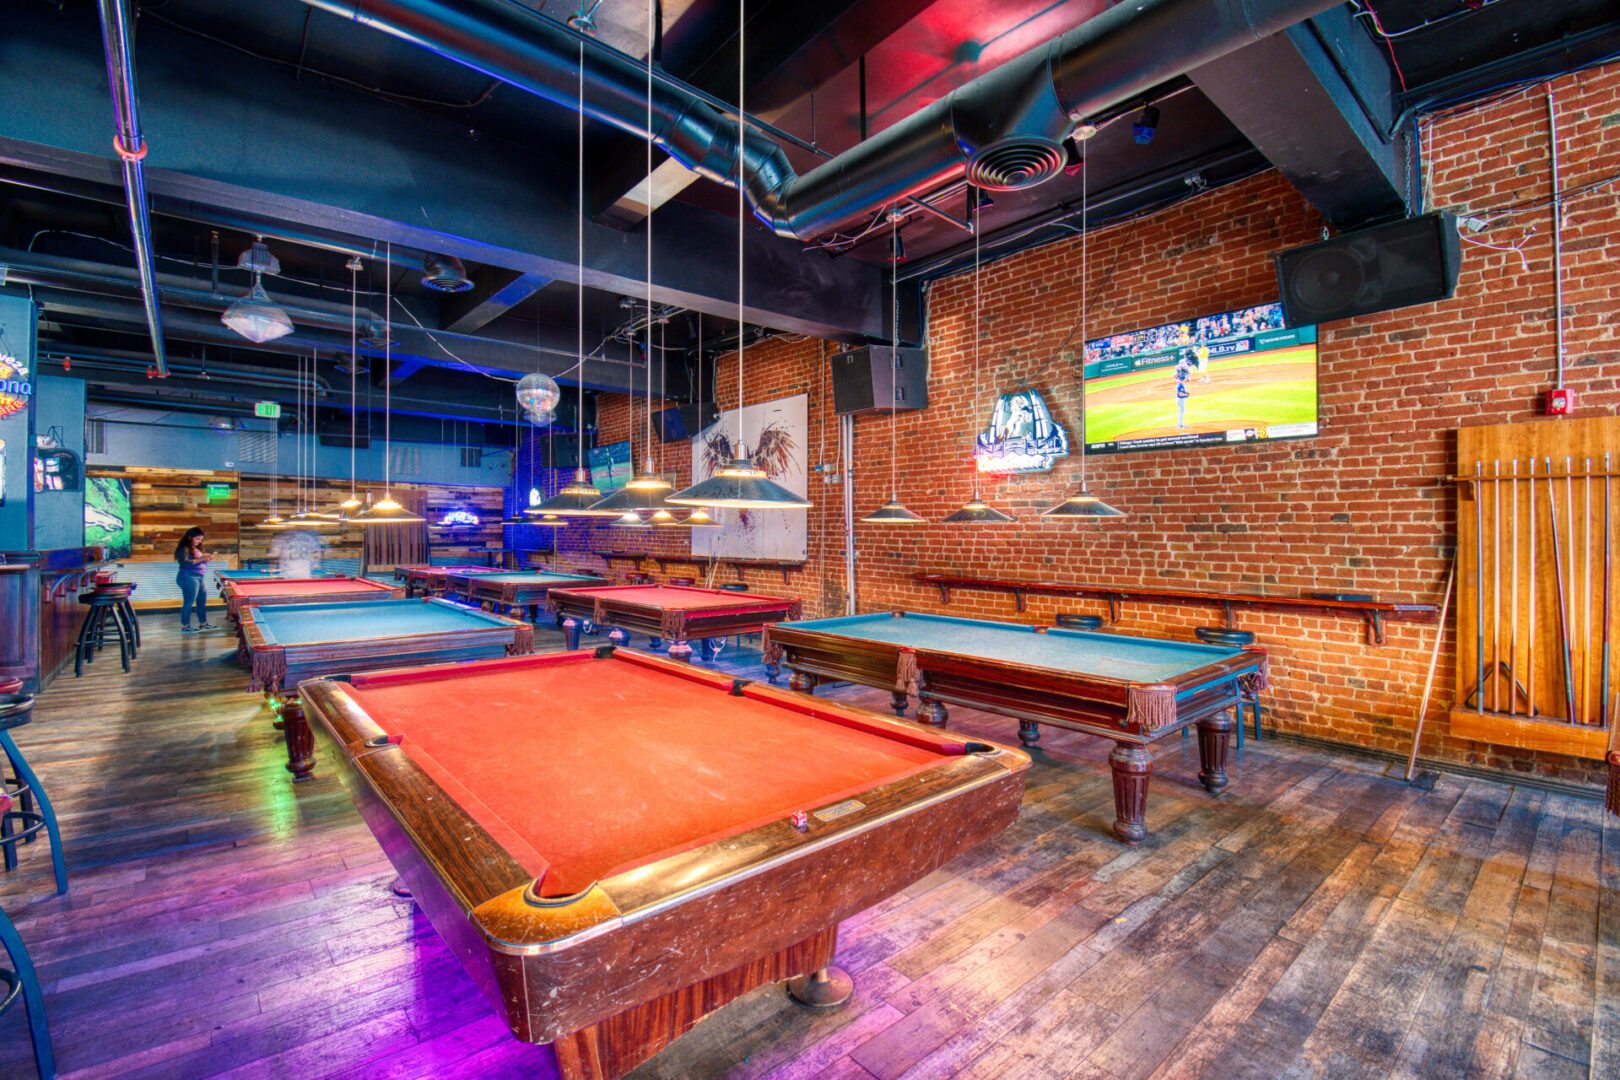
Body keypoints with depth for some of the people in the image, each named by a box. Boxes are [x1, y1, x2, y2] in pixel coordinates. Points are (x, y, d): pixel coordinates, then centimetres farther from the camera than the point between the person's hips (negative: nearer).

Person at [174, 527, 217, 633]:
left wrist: (205, 558, 5)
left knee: (202, 601, 13)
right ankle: (185, 626, -1)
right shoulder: (184, 549, -11)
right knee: (189, 602, -7)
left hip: (199, 577, 10)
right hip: (189, 578, -10)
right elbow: (185, 562, -22)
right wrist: (200, 559, -23)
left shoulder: (196, 549, 17)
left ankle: (203, 623, 20)